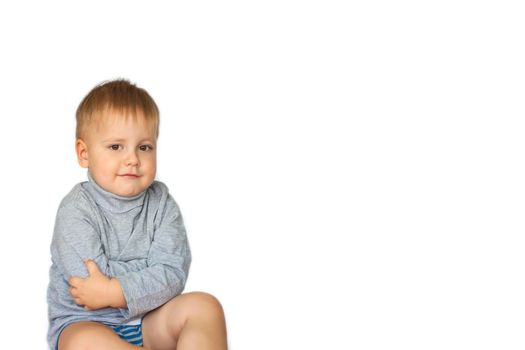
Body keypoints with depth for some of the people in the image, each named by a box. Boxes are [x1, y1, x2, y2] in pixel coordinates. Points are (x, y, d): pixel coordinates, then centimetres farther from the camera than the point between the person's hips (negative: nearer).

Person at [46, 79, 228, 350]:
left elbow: (174, 274, -13)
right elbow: (89, 280, -23)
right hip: (85, 322, -4)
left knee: (205, 305, -18)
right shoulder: (76, 210, -12)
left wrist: (115, 292, -25)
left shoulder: (161, 203, -2)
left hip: (147, 319, 4)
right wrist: (150, 274, -13)